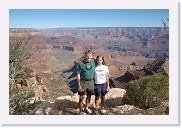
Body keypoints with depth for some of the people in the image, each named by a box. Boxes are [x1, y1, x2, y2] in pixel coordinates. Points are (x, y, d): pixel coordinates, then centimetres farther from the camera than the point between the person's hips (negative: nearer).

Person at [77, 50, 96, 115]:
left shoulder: (94, 61, -1)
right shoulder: (81, 64, -11)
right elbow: (78, 75, -9)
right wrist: (79, 85, -14)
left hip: (91, 81, 4)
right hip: (83, 82, -4)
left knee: (89, 96, 18)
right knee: (82, 97, -1)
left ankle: (86, 108, 40)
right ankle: (80, 112, 14)